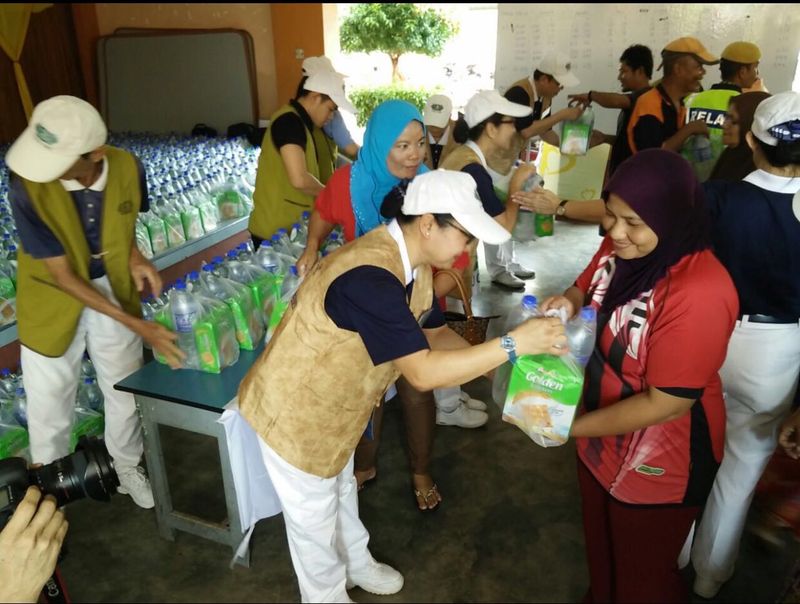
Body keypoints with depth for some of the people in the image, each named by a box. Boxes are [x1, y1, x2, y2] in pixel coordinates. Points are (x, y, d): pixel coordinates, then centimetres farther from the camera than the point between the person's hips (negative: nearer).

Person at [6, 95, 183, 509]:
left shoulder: (126, 168, -20)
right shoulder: (27, 185, -29)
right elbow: (63, 275, -24)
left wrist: (134, 257, -17)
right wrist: (137, 325, -29)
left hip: (114, 289, 3)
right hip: (52, 298, -2)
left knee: (125, 390, 15)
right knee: (49, 397, 13)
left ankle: (127, 469, 42)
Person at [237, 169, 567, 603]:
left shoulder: (413, 263, -6)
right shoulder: (370, 277, -37)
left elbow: (436, 335, 3)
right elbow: (423, 372, -38)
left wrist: (498, 363, -10)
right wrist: (513, 344, -34)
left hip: (331, 402, 9)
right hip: (295, 412, -9)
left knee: (339, 491, 31)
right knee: (314, 518, 16)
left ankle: (356, 564, 56)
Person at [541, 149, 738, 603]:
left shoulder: (699, 294, -33)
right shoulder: (621, 246, -9)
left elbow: (664, 404, -30)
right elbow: (588, 289, 10)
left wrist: (571, 426, -23)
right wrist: (569, 303, -14)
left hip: (657, 464, -7)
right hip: (603, 438, 7)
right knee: (601, 551, 31)